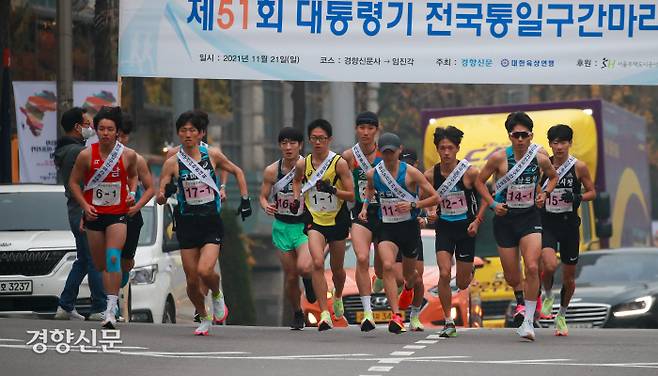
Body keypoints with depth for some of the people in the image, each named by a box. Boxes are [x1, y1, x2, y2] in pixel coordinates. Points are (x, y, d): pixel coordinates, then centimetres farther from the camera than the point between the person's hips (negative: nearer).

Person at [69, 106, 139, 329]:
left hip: (118, 214, -2)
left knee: (113, 258, -19)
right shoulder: (86, 155, -7)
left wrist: (132, 193, -1)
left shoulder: (128, 155, -4)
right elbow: (74, 182, 3)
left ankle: (111, 311, -24)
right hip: (94, 215, 2)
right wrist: (84, 205, -9)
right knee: (100, 264, 10)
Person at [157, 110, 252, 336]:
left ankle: (217, 296, 12)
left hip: (211, 223, -1)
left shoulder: (212, 155, -1)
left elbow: (237, 172, 16)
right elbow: (160, 199, -1)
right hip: (187, 224, 1)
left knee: (205, 271, -21)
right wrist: (166, 193, -24)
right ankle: (204, 319, 26)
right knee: (192, 281, 1)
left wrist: (245, 199, 9)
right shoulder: (173, 163, -2)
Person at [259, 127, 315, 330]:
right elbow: (263, 196, 7)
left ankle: (310, 279, 13)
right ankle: (297, 314, 29)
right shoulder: (271, 171, -2)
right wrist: (266, 206, -15)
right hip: (282, 227, 3)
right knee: (290, 276, 5)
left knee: (303, 267, -25)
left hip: (305, 224, -2)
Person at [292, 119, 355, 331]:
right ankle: (324, 314, -21)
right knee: (317, 263, -21)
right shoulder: (303, 164, -2)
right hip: (315, 220, 1)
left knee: (337, 268, 14)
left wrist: (332, 190, -27)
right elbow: (297, 181, 22)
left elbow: (351, 195, -11)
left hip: (338, 220, -1)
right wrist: (296, 198, 4)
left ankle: (338, 297, 49)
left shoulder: (339, 163, -12)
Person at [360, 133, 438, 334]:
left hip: (409, 227, -1)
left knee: (409, 273, 17)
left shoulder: (410, 173, -12)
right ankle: (396, 315, -29)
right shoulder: (373, 174, -2)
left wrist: (413, 205, -20)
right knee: (387, 266, -26)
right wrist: (365, 207, 7)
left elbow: (435, 198, -8)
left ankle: (408, 287, 59)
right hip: (386, 228, 1)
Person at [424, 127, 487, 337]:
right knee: (444, 275, -16)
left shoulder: (470, 172, -14)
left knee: (462, 284, 7)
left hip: (466, 228, -1)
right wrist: (430, 213, -12)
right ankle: (448, 322, -4)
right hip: (444, 228, 1)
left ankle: (469, 272, 47)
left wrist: (477, 221, -10)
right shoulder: (430, 175, -7)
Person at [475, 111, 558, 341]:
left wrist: (545, 193, -1)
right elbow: (479, 181, 3)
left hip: (530, 217, 0)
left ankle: (528, 320, -9)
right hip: (505, 218, 0)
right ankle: (520, 298, 42)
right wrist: (492, 204, -9)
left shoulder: (540, 158, -6)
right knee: (511, 276, 5)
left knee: (532, 267, -18)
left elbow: (553, 177, 17)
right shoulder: (499, 158, -11)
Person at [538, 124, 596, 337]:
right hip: (547, 223, 0)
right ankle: (548, 295, 8)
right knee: (549, 265, -24)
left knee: (569, 276, 8)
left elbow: (592, 192, 2)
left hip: (569, 224, 0)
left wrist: (577, 197, -15)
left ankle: (562, 315, 30)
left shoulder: (579, 167, -4)